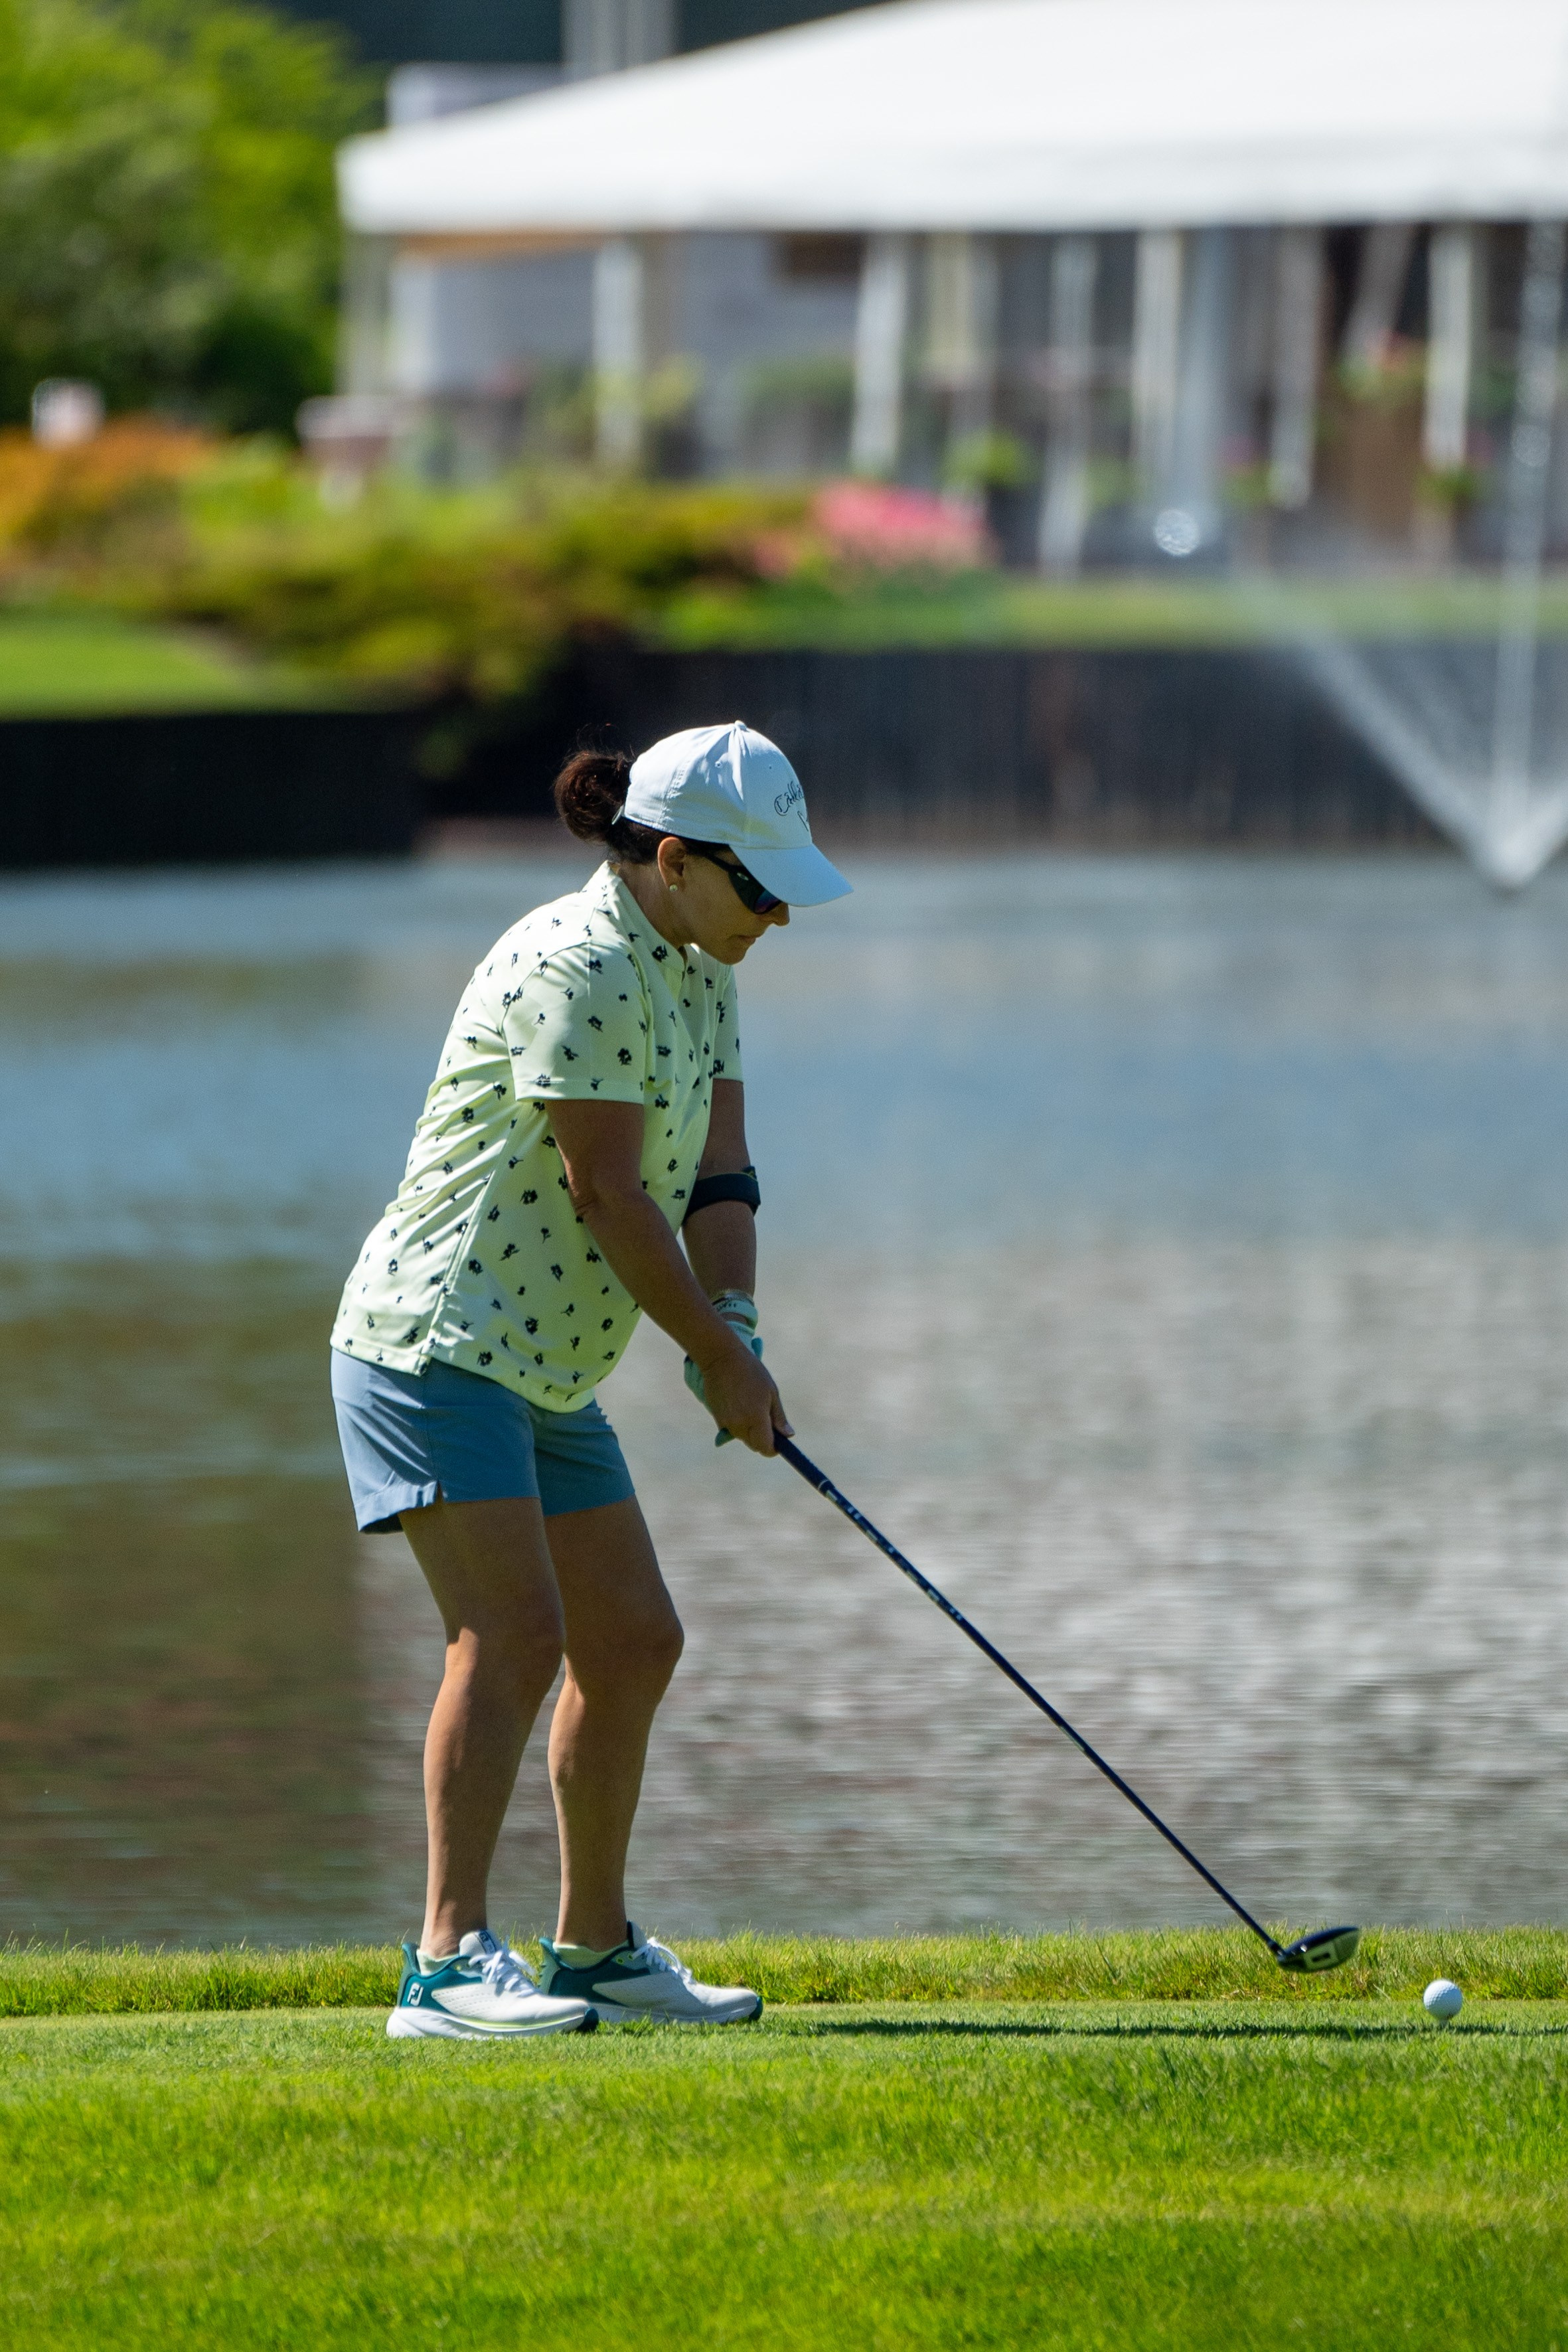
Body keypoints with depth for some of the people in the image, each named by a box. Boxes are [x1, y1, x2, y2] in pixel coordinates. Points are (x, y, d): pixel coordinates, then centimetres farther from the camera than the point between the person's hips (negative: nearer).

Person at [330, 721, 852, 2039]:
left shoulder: (696, 976, 13)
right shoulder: (582, 966, -18)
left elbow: (717, 1174, 8)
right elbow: (606, 1191, -19)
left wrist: (733, 1326, -10)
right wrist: (719, 1354, -12)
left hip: (546, 1373, 10)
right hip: (437, 1339, -10)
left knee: (634, 1643, 12)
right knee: (512, 1630, -21)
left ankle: (595, 1947, 23)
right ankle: (450, 1961, -25)